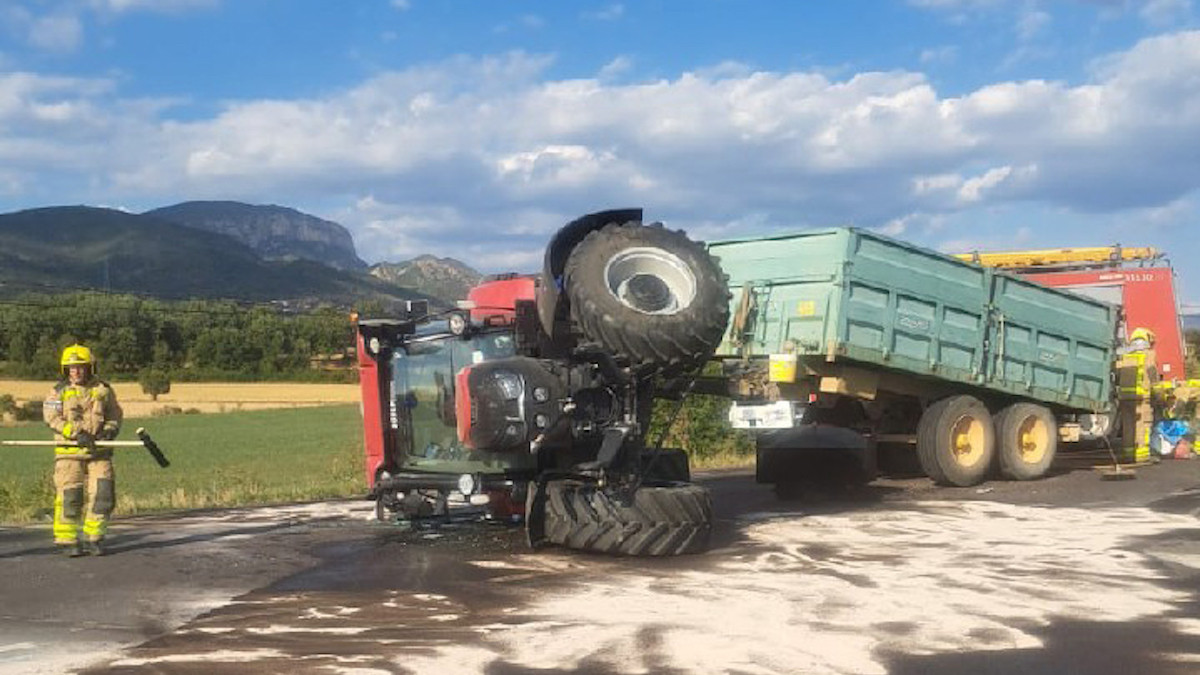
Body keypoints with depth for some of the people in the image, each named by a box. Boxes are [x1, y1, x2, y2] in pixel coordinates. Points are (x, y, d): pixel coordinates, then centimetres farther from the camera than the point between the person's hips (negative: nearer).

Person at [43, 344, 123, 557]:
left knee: (102, 495, -4)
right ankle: (66, 540, 9)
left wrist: (110, 431, -6)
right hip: (70, 452, -2)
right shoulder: (59, 392, 4)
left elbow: (115, 415, 15)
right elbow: (52, 417, -8)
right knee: (69, 497, -3)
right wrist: (77, 433, -20)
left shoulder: (103, 390, 9)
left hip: (99, 452, 2)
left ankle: (93, 539, 9)